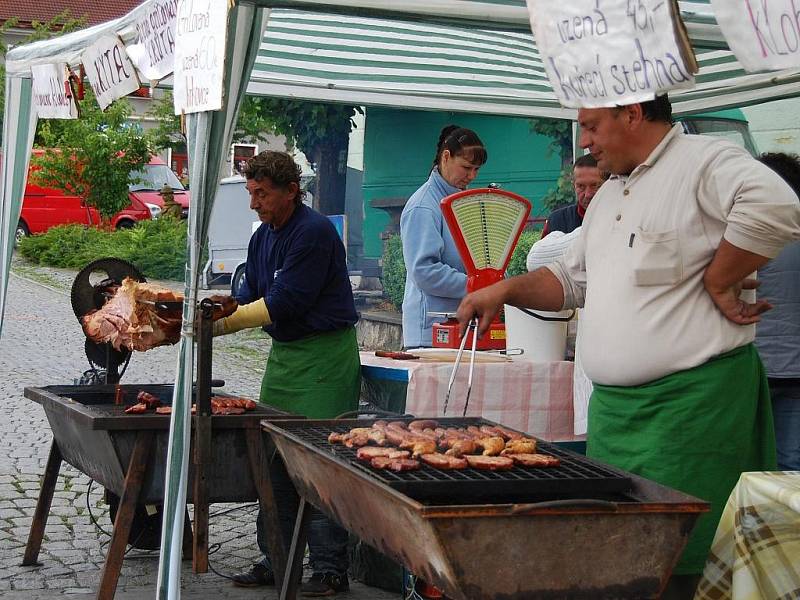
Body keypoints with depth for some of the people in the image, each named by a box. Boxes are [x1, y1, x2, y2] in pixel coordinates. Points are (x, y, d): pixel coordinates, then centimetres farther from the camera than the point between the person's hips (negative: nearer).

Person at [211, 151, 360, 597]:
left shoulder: (315, 233, -16)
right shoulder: (263, 237, 12)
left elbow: (283, 304, -20)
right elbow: (251, 299, 14)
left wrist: (225, 319, -15)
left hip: (325, 357, -9)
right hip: (284, 354, 9)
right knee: (273, 458, 9)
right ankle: (276, 561, 18)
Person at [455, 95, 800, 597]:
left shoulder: (705, 161, -9)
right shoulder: (610, 195, 21)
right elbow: (573, 278, 29)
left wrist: (717, 283, -19)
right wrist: (506, 289, 13)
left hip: (689, 403, -9)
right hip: (614, 405, 9)